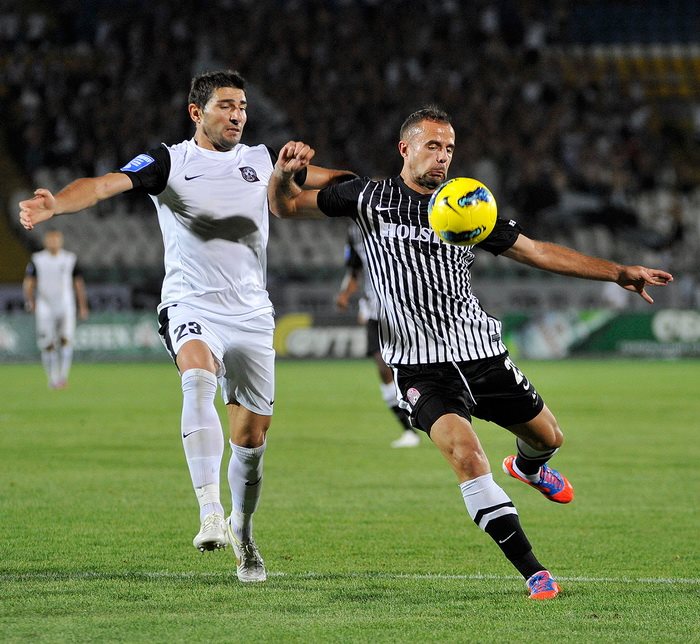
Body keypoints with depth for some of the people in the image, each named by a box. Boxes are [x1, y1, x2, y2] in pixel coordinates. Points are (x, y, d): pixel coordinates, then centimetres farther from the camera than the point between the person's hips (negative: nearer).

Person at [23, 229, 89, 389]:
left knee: (66, 340, -18)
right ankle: (53, 379, 10)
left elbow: (78, 283, 12)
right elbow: (28, 282, 1)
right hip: (45, 308, 0)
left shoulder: (70, 259, 6)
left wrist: (83, 306, 11)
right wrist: (29, 300, -16)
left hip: (66, 307, 0)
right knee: (48, 345, -3)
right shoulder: (37, 259, 2)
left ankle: (63, 376, -11)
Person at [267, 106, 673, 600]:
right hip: (422, 368, -4)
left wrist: (619, 273, 6)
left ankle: (528, 467, 57)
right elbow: (286, 206, 5)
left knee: (549, 438, 16)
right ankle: (533, 572, -20)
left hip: (483, 354, 4)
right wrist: (284, 174, -19)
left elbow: (537, 252, 11)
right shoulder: (370, 198, -1)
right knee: (466, 454, -26)